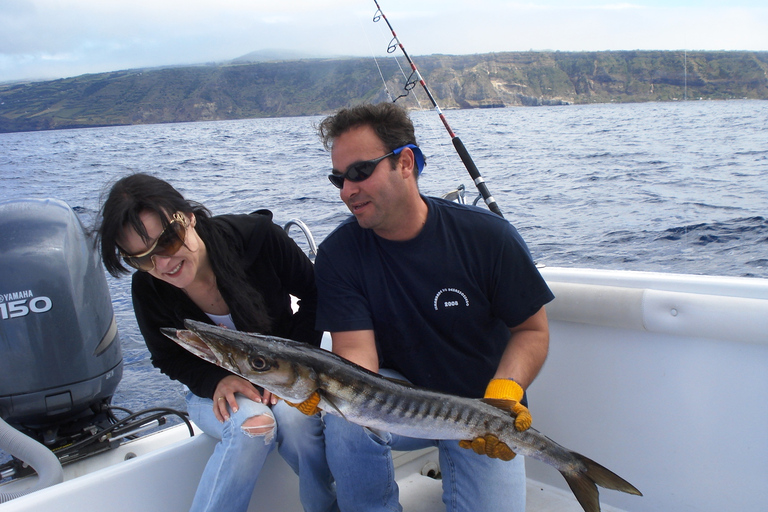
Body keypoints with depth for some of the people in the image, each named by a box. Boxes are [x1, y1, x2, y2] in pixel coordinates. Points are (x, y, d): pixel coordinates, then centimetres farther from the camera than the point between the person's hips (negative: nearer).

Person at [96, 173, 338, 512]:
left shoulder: (256, 236, -23)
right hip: (214, 392, 1)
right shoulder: (148, 290, -16)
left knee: (293, 416, -34)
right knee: (250, 422, -34)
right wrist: (217, 381, -20)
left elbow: (316, 294, -8)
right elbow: (170, 359, 1)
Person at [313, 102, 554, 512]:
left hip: (479, 408, 1)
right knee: (345, 416, -31)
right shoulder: (339, 254, -12)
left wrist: (506, 391, -25)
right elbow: (356, 350, -18)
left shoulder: (486, 236, -14)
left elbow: (532, 330, -7)